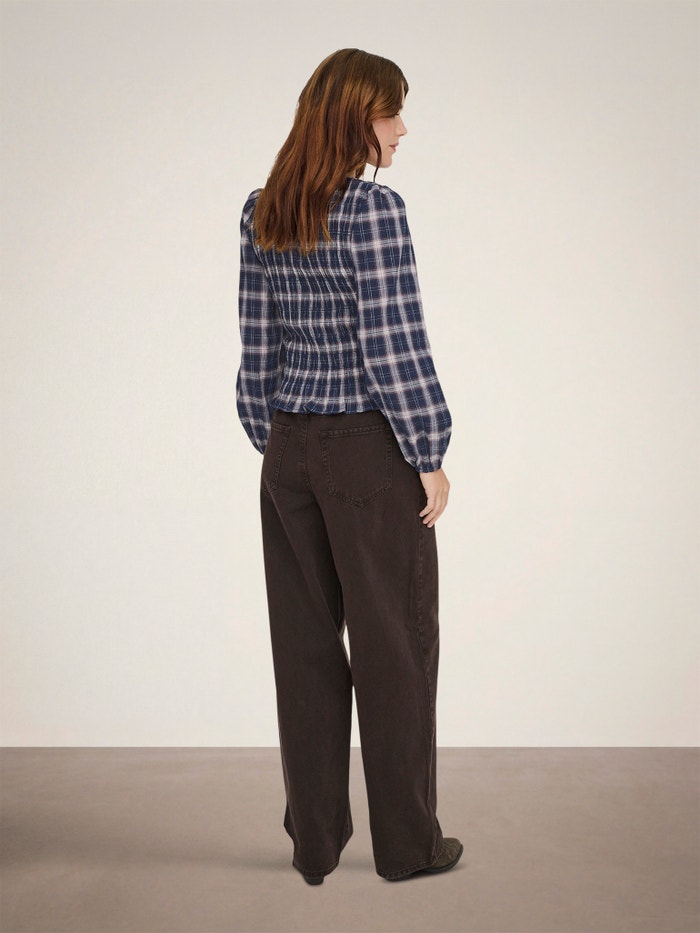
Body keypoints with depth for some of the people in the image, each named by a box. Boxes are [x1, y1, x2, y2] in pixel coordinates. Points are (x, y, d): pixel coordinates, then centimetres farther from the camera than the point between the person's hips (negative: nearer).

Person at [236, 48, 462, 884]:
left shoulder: (260, 215, 7)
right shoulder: (375, 209, -14)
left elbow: (257, 345, 9)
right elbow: (392, 345, -17)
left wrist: (275, 445, 16)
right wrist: (430, 459, -8)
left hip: (290, 452, 7)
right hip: (369, 452, -6)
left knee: (304, 645, 12)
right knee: (392, 646, 6)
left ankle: (314, 840, 23)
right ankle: (406, 844, 19)